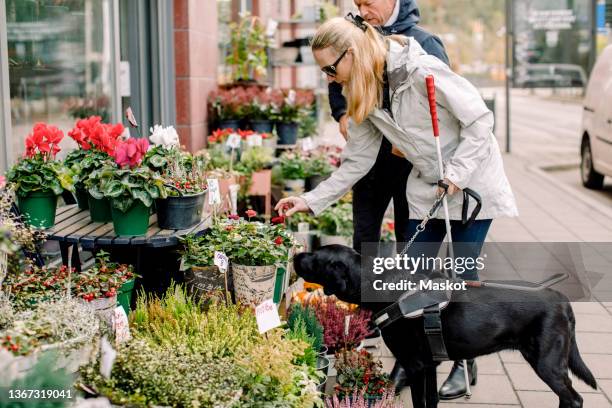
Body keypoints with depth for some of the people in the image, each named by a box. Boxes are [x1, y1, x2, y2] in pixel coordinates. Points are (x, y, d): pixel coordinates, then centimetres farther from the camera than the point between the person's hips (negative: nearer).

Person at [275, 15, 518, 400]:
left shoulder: (421, 71, -26)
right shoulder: (364, 94, -4)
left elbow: (479, 119, -20)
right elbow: (357, 161, 2)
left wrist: (455, 176, -23)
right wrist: (311, 200, -3)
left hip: (471, 178, -6)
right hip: (427, 186, 6)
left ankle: (466, 363, 15)